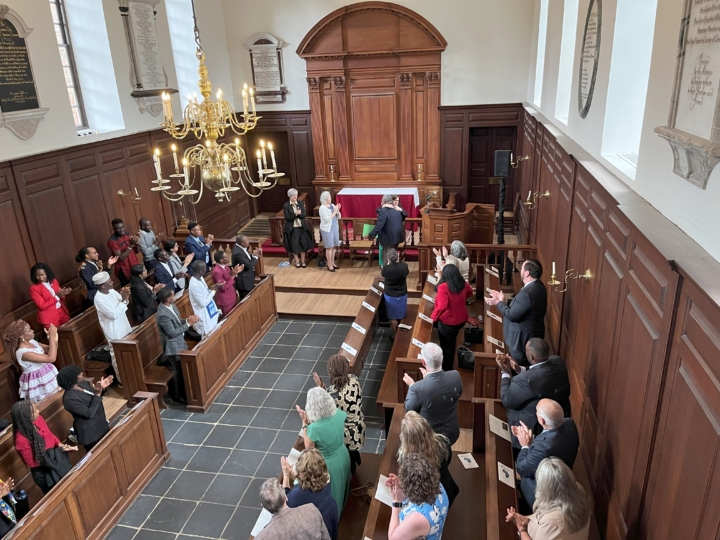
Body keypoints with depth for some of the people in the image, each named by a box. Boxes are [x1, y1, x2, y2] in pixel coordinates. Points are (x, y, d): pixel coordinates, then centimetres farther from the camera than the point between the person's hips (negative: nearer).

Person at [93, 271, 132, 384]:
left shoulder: (112, 291, -3)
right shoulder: (99, 299, -26)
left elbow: (123, 304, 8)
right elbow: (114, 314, -29)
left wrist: (125, 297, -13)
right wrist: (123, 300, -27)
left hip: (123, 326, 8)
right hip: (114, 331, -8)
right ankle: (122, 379, 23)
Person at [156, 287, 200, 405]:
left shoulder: (171, 305, -2)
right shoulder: (163, 315, -31)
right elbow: (172, 332, -26)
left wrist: (187, 320, -7)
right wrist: (188, 324, -21)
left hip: (180, 343, 9)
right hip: (173, 347, -9)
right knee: (179, 371, 7)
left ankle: (183, 391, 40)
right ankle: (178, 395, 27)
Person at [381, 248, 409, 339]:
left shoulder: (386, 268, -25)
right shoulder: (404, 266, -19)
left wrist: (388, 263, -3)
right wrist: (398, 261, 4)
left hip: (390, 295, -2)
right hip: (402, 294, 3)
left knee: (393, 316, 14)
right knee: (401, 314, 24)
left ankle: (394, 335, 27)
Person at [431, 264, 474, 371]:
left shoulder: (443, 287, -29)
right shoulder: (463, 284, -7)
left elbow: (441, 307, -34)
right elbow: (470, 293, 16)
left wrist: (433, 317, -19)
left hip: (447, 322, -7)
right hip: (461, 319, 7)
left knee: (447, 346, 13)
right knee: (451, 343, 29)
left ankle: (446, 370, 29)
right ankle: (449, 367, 46)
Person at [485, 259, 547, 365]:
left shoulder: (527, 293, -33)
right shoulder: (538, 286, -1)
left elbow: (512, 315, -25)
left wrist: (498, 303, -12)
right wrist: (504, 301, 2)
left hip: (523, 338, -9)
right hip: (533, 334, 9)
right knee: (527, 366, 25)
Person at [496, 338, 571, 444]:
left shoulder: (525, 380, -34)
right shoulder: (558, 362, -15)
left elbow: (506, 401, -17)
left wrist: (505, 372, -10)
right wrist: (520, 370, -4)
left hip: (534, 427, -6)